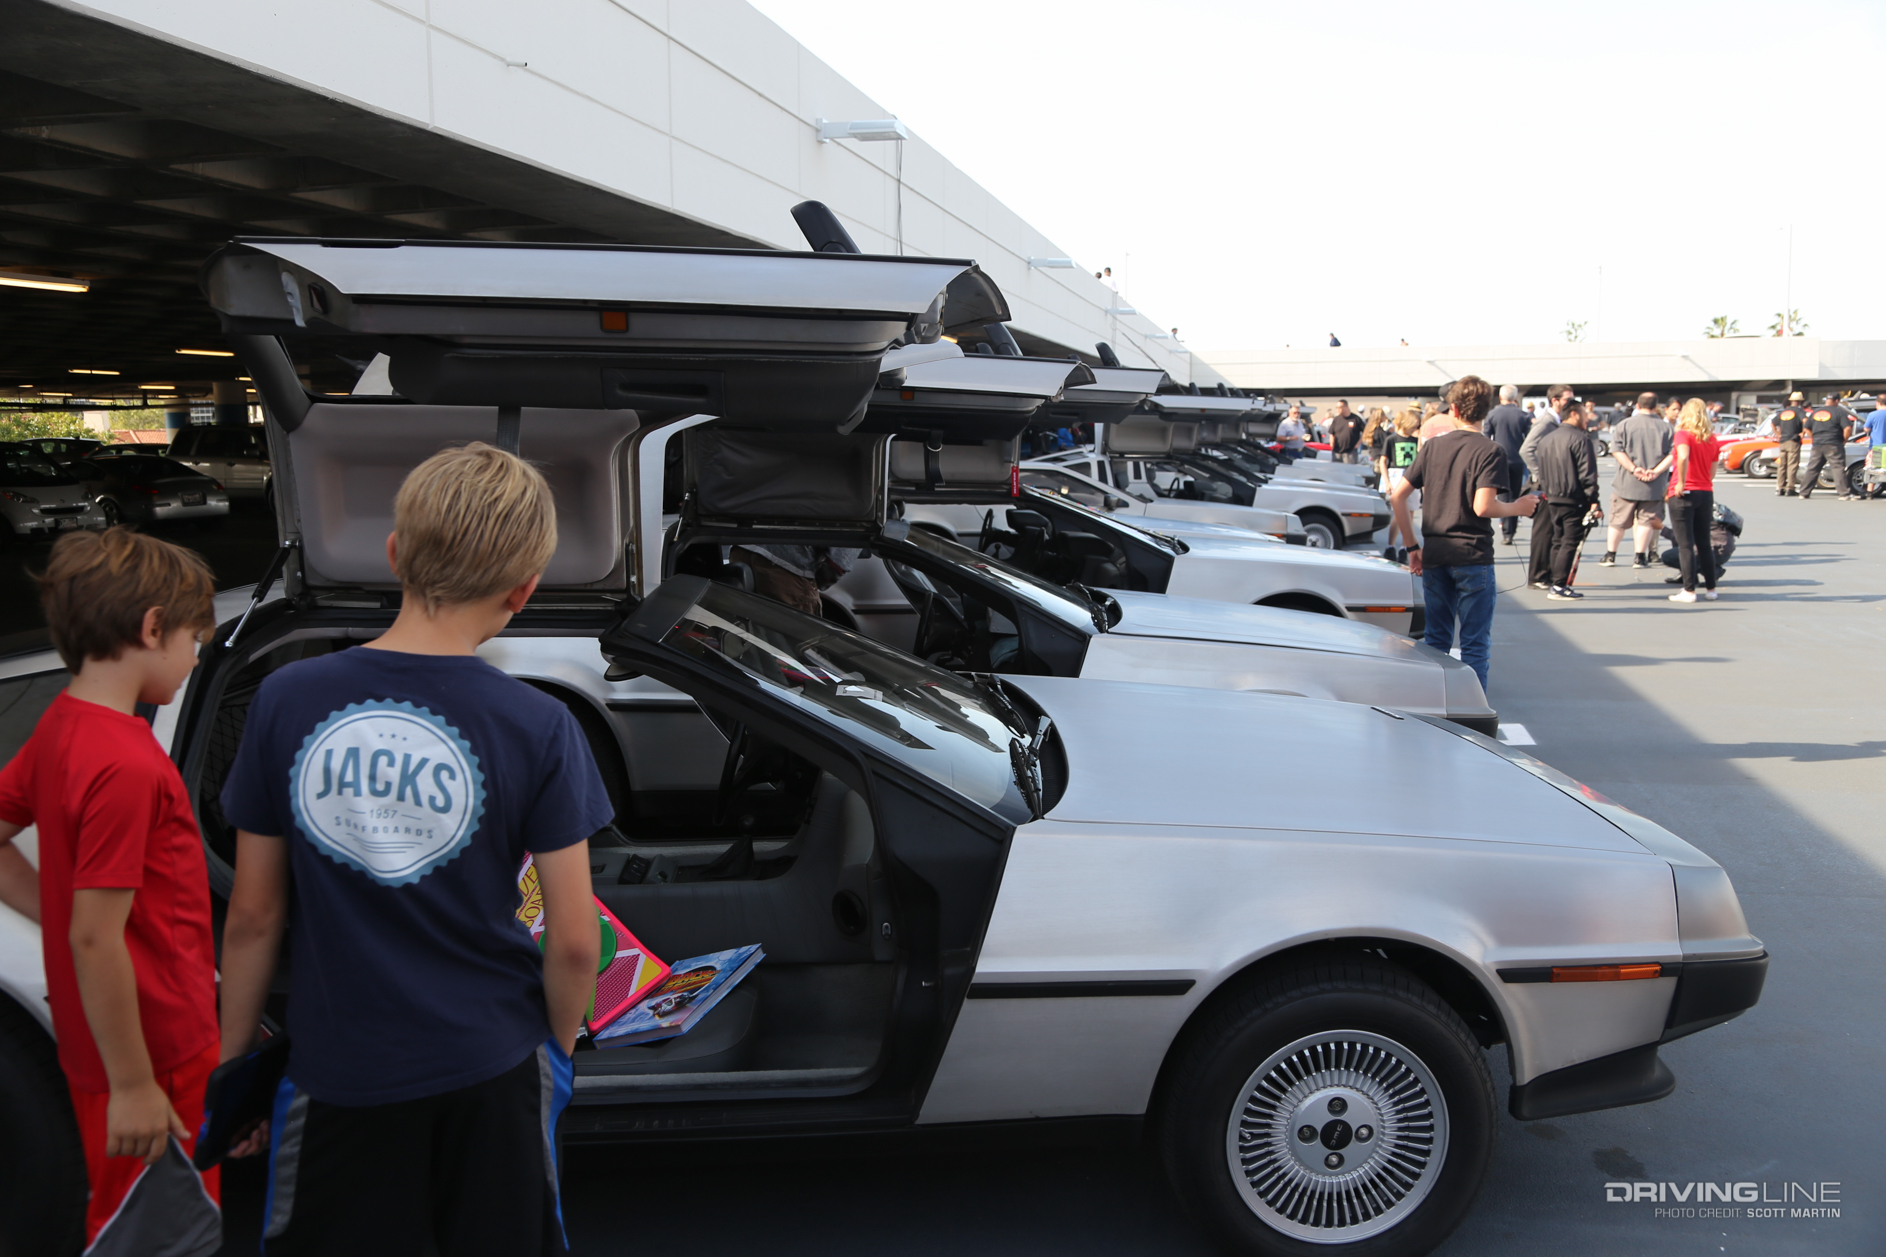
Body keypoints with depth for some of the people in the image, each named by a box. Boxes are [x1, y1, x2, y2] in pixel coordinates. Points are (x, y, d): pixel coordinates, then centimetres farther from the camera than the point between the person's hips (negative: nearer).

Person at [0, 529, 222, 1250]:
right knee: (141, 1233, 8)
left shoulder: (62, 725, 2)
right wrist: (132, 1086, -18)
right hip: (157, 1051, -9)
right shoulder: (126, 766, -27)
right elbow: (96, 939, -25)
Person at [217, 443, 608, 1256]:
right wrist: (560, 1041, 8)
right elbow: (575, 942, -11)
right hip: (491, 1068, -1)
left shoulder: (286, 701, -10)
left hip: (339, 1074, 1)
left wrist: (232, 1058, 11)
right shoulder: (539, 728, -16)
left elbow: (253, 915, -3)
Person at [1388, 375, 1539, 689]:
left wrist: (1413, 547, 11)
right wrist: (1517, 508, 1)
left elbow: (1397, 496, 5)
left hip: (1434, 557, 5)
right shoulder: (1489, 451, -7)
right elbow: (1483, 507, -19)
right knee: (1475, 643, 2)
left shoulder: (1433, 446, 7)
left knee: (1436, 641, 14)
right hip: (1472, 557, -5)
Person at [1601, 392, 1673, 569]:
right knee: (1646, 520, 8)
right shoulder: (1666, 428, 1)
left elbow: (1616, 450, -9)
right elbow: (1672, 454, -7)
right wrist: (1656, 471, -12)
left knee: (1618, 520, 11)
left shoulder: (1625, 425, -1)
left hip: (1626, 482, 0)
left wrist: (1633, 469, -12)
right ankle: (1639, 557, 5)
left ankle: (1610, 556, 16)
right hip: (1654, 486, 0)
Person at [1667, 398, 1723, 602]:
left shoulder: (1684, 434, -9)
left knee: (1685, 545, -2)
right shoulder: (1712, 438, 9)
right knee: (1704, 543, 15)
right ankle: (1711, 588, 19)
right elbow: (1712, 472, 12)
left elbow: (1683, 457, -28)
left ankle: (1689, 591, -3)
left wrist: (1681, 483, -20)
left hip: (1684, 494, -6)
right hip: (1706, 493, 6)